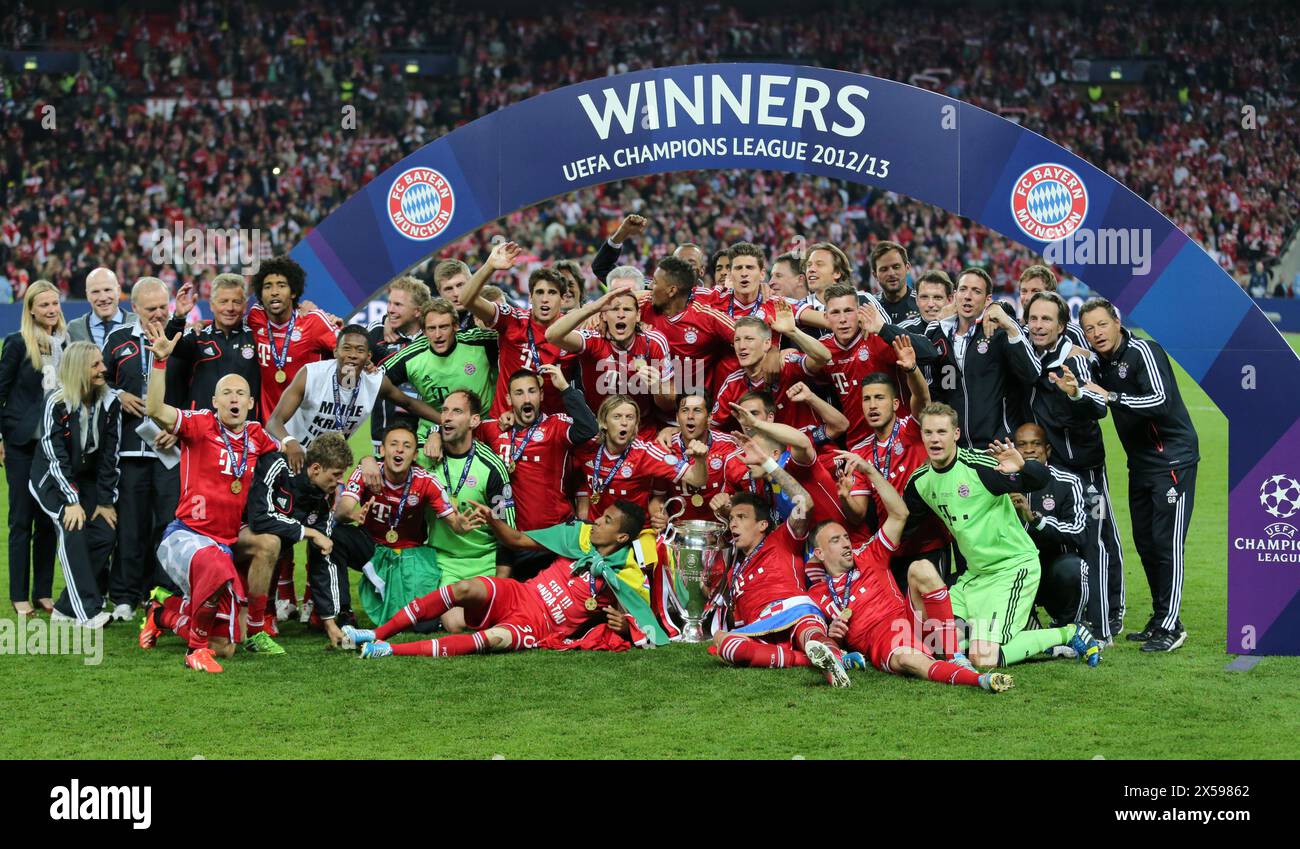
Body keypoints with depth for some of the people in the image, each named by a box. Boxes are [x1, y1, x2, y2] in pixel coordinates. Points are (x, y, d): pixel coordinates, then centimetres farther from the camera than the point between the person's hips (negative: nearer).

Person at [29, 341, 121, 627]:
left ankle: (66, 608, -3)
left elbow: (109, 454, -1)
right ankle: (87, 611, -30)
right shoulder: (56, 402, -17)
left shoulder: (109, 403, -3)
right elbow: (55, 456, -20)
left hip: (87, 479, 5)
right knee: (72, 529, -26)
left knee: (105, 534, -13)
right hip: (53, 480, -5)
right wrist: (72, 502, -25)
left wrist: (106, 500, -6)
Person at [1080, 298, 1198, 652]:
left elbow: (1161, 400, -28)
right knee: (1144, 542, 11)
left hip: (1172, 459, -8)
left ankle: (1170, 626, -6)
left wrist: (1110, 396, -28)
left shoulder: (1142, 351, -16)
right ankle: (1159, 619, 21)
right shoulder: (1101, 363, 7)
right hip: (1140, 461, 8)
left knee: (1166, 541, -9)